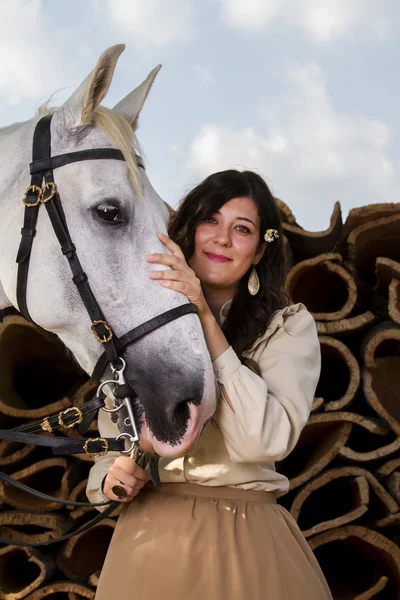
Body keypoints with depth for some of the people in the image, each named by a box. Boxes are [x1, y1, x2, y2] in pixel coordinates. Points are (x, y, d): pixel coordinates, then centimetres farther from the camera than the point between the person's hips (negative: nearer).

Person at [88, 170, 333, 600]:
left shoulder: (289, 326, -4)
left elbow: (266, 442, -21)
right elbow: (112, 439, 11)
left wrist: (207, 321, -22)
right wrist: (111, 476, -12)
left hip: (247, 543, -2)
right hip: (149, 536, 3)